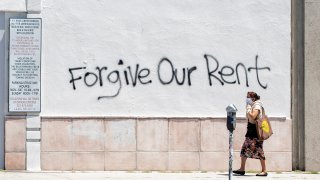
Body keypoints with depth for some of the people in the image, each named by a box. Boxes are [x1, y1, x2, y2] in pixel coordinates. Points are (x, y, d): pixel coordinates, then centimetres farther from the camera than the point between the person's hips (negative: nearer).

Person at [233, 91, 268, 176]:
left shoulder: (257, 106, -12)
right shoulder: (251, 106, 16)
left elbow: (252, 117, -24)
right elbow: (248, 118, 17)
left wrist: (248, 109, -15)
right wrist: (247, 108, 10)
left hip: (256, 130, -10)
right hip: (251, 130, 10)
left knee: (259, 150, -7)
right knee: (244, 149, 8)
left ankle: (264, 171, -3)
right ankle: (242, 169, 13)